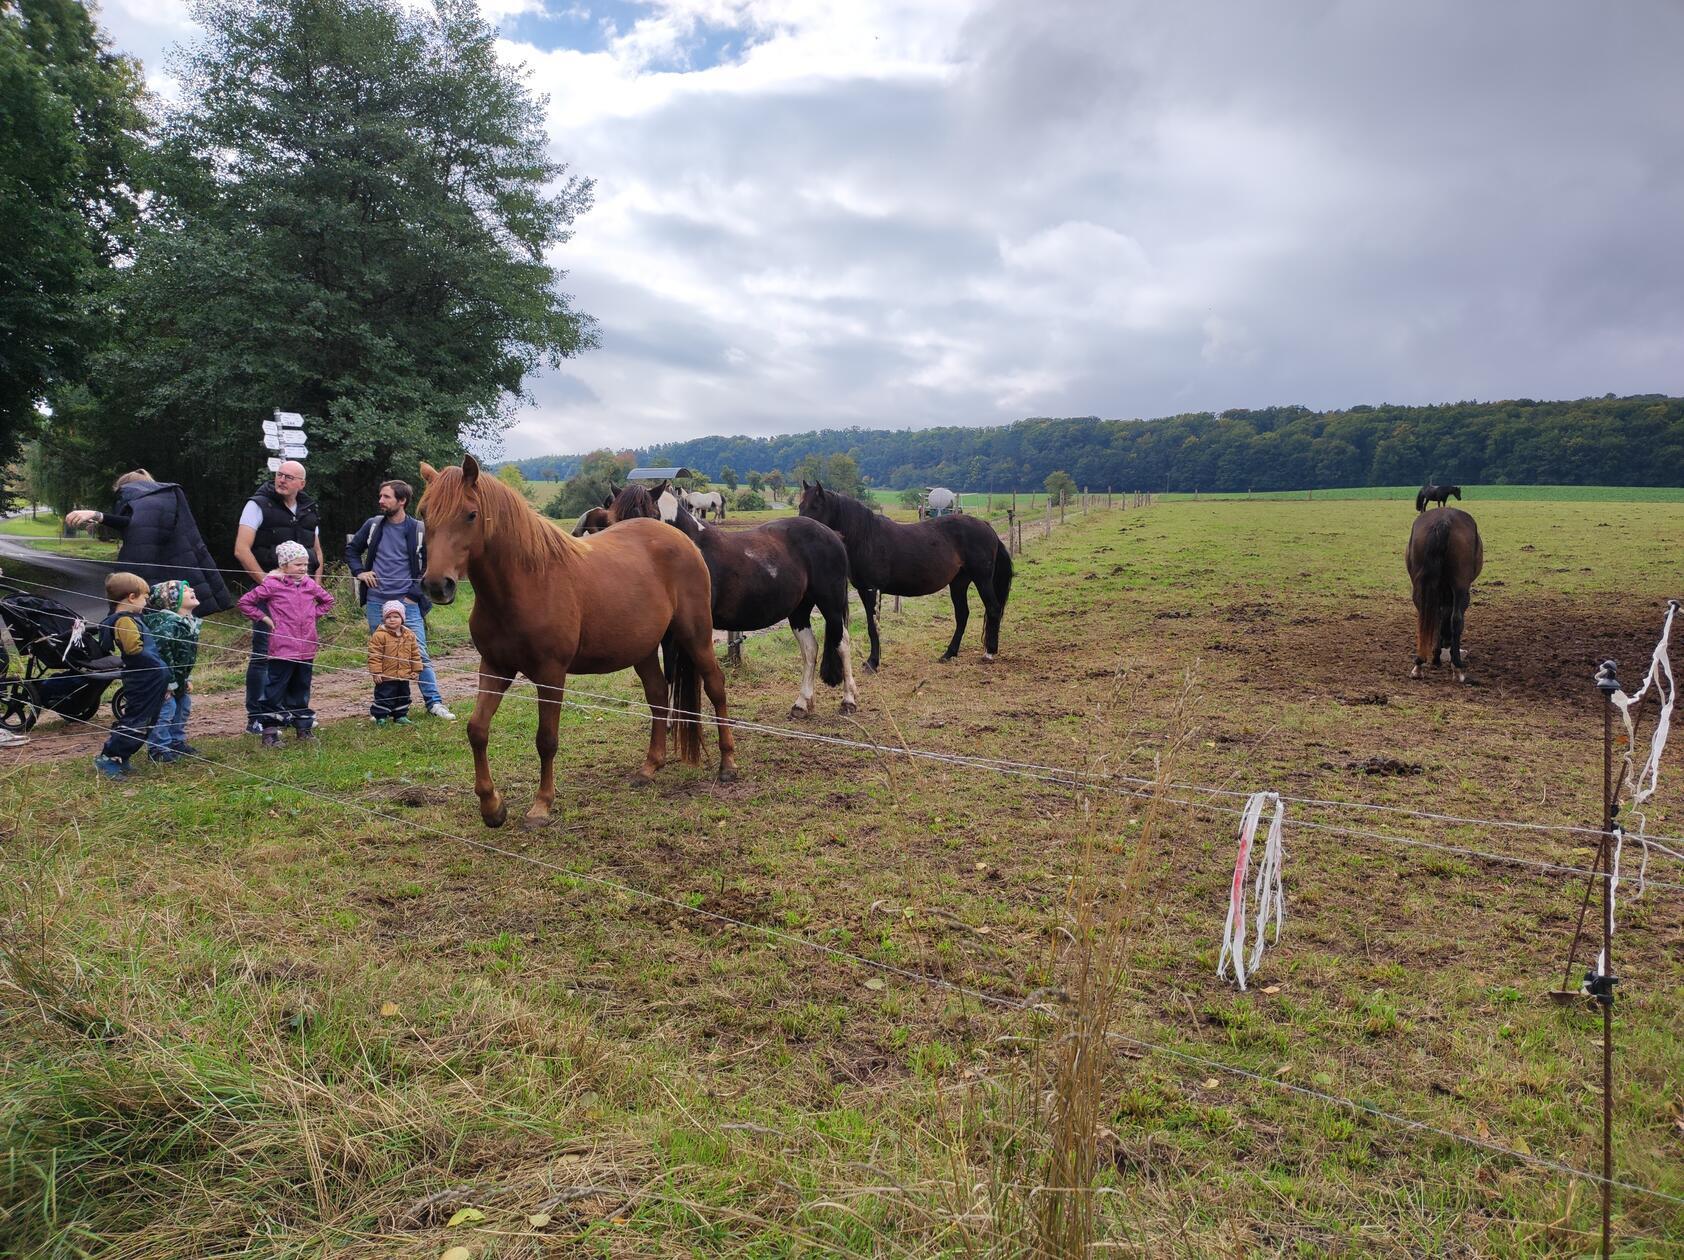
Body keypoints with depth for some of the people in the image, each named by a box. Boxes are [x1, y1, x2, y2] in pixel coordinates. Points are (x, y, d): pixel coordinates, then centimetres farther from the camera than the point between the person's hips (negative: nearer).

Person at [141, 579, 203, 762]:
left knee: (183, 707, 18)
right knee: (165, 710, -6)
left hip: (178, 679, 10)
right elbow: (161, 652, -30)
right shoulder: (169, 623, -27)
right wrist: (168, 683, -25)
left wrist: (187, 678, 14)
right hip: (163, 680, -10)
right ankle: (158, 749, 5)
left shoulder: (190, 623, 4)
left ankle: (177, 741, 32)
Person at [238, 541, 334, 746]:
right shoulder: (272, 585, -7)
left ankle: (304, 726, 25)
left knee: (301, 690, 16)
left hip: (306, 650, 5)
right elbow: (245, 602, -3)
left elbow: (327, 600, 25)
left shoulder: (311, 584, 7)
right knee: (275, 691, -1)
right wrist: (264, 617, -5)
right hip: (282, 650, -5)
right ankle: (270, 731, 5)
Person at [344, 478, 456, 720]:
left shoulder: (418, 530, -2)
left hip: (407, 601, -3)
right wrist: (359, 572, 5)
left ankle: (434, 702, 1)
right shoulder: (373, 525, 6)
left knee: (420, 654, -4)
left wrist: (418, 591, -3)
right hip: (376, 602, 3)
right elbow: (351, 549, 21)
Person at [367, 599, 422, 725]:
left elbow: (415, 653, 11)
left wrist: (416, 670, 8)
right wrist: (376, 672, -16)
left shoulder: (409, 635, 4)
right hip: (386, 676, -6)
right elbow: (374, 655, -13)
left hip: (404, 676, 6)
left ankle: (400, 716, 27)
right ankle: (380, 717, 10)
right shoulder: (379, 635, -12)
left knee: (403, 697, 15)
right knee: (384, 697, 0)